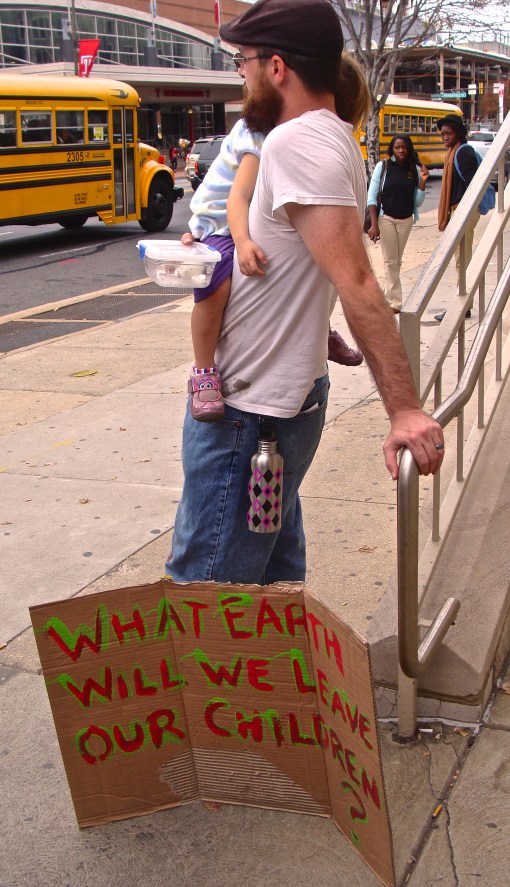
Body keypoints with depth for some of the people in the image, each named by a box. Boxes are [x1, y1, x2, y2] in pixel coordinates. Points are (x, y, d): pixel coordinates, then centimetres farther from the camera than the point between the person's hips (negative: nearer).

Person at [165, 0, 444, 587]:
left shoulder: (296, 143, -21)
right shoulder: (335, 140, 10)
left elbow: (355, 282, -29)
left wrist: (402, 408, -33)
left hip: (246, 413, -10)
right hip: (293, 395, 10)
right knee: (277, 571, 22)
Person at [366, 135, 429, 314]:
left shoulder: (415, 169, 1)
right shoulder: (383, 166, -6)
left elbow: (418, 202, 2)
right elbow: (372, 196, -5)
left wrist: (422, 181, -13)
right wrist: (374, 224, -11)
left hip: (406, 220, 3)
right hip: (386, 218, -3)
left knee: (397, 261, 11)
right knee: (390, 261, -1)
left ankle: (389, 296, 22)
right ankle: (395, 302, 1)